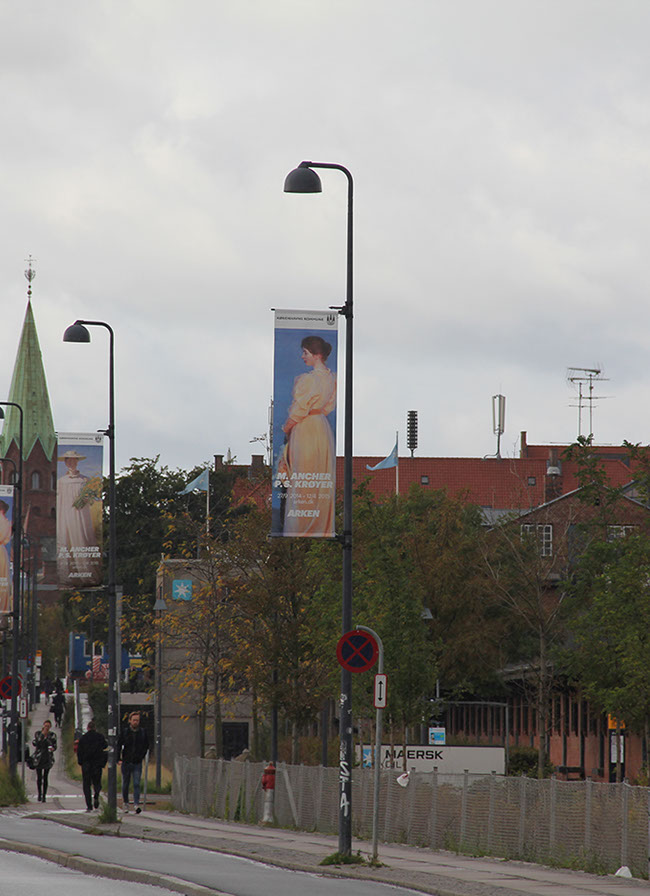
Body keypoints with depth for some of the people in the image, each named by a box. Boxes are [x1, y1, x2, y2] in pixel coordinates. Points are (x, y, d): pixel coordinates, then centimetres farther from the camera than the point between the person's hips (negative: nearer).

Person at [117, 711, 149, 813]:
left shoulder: (143, 732, 2)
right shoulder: (125, 732, -1)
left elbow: (146, 746, 15)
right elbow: (119, 745, 0)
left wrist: (142, 756, 4)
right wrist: (118, 758, -11)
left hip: (137, 763, 0)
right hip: (126, 762, 0)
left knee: (137, 784, -11)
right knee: (125, 784, 9)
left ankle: (136, 805, -17)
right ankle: (125, 803, 27)